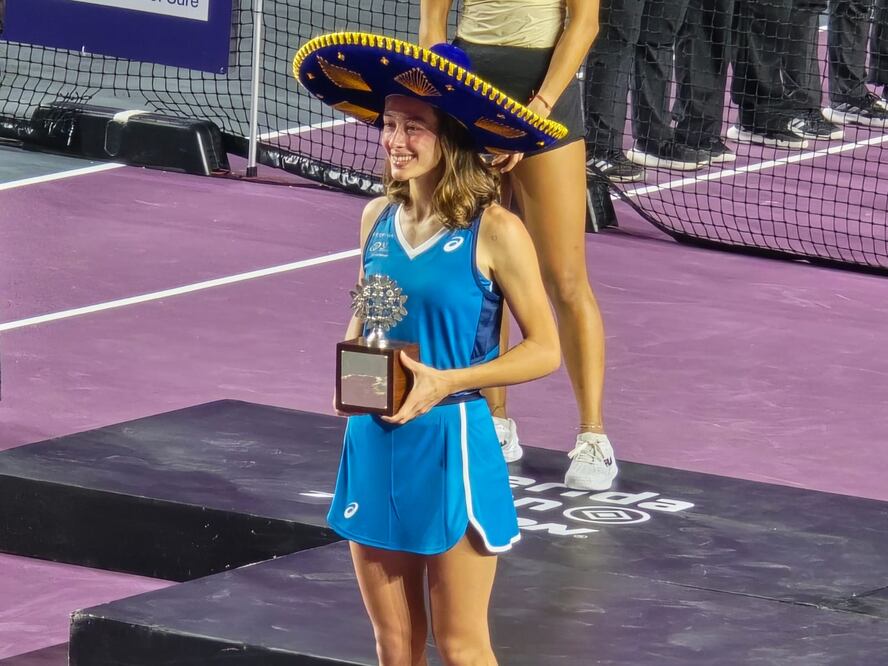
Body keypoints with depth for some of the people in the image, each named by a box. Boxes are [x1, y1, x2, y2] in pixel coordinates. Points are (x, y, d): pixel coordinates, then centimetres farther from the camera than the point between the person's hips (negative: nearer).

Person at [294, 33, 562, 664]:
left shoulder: (495, 232, -11)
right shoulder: (378, 219, 6)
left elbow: (544, 349, -8)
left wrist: (446, 381, -18)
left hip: (452, 445, -5)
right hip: (373, 442, 5)